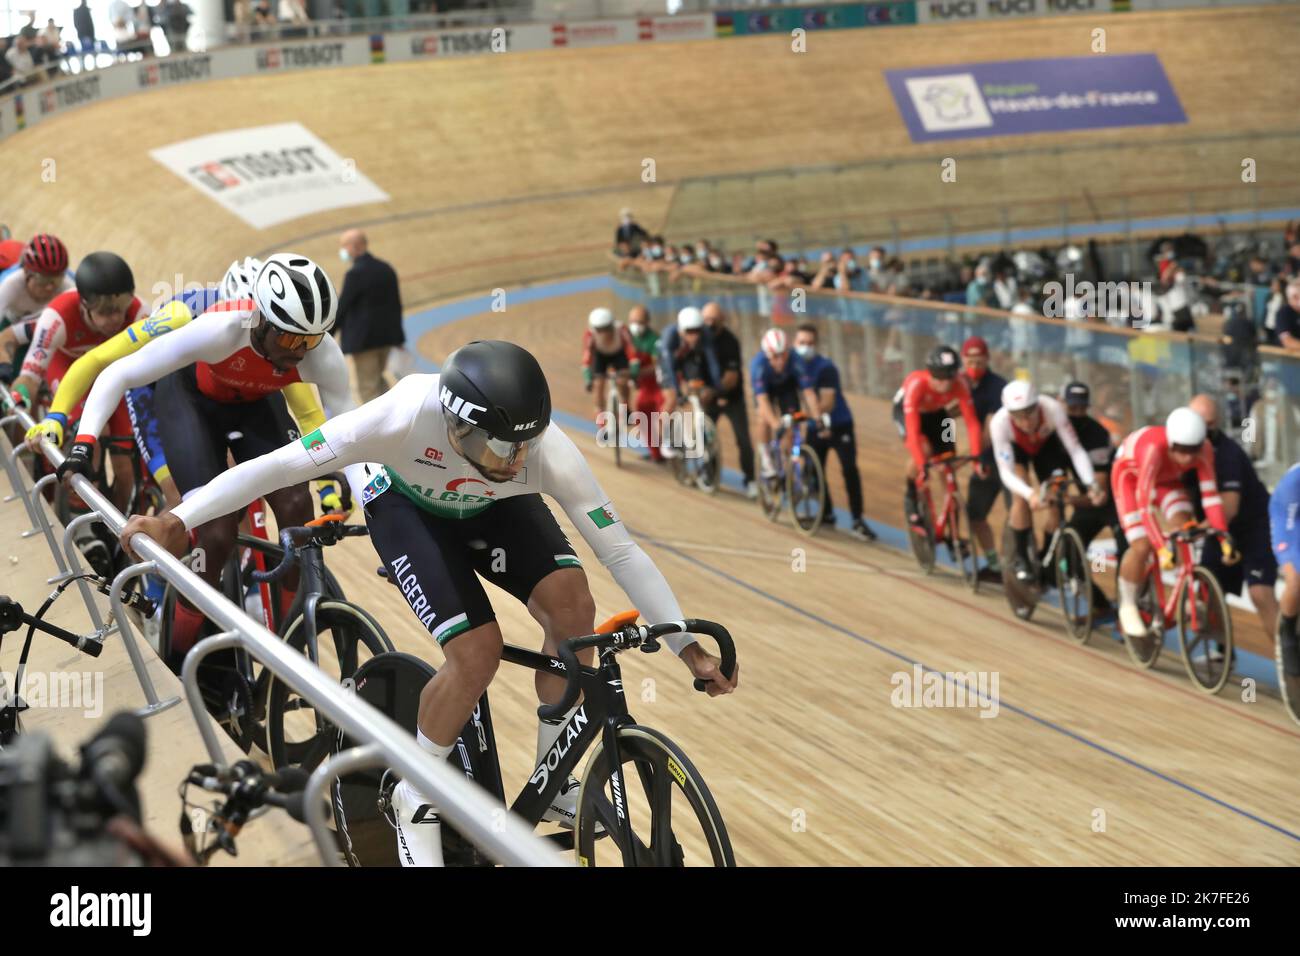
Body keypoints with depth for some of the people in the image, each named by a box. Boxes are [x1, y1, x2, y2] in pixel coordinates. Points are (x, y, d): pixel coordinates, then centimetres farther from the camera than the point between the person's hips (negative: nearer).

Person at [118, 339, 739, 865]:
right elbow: (280, 465, -35)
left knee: (572, 605, -23)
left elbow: (621, 551, -28)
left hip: (494, 511, 3)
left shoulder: (548, 451, -36)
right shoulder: (406, 415, -42)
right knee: (478, 653, -22)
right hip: (407, 507, -2)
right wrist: (177, 522, -36)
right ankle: (416, 797, 4)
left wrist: (688, 647, -27)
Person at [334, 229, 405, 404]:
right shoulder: (386, 269, 7)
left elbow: (342, 307, -16)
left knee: (368, 386, 0)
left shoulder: (356, 274, -16)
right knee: (377, 380, 23)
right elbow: (396, 303, 11)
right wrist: (398, 338, 17)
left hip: (364, 338, -8)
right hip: (386, 335, 8)